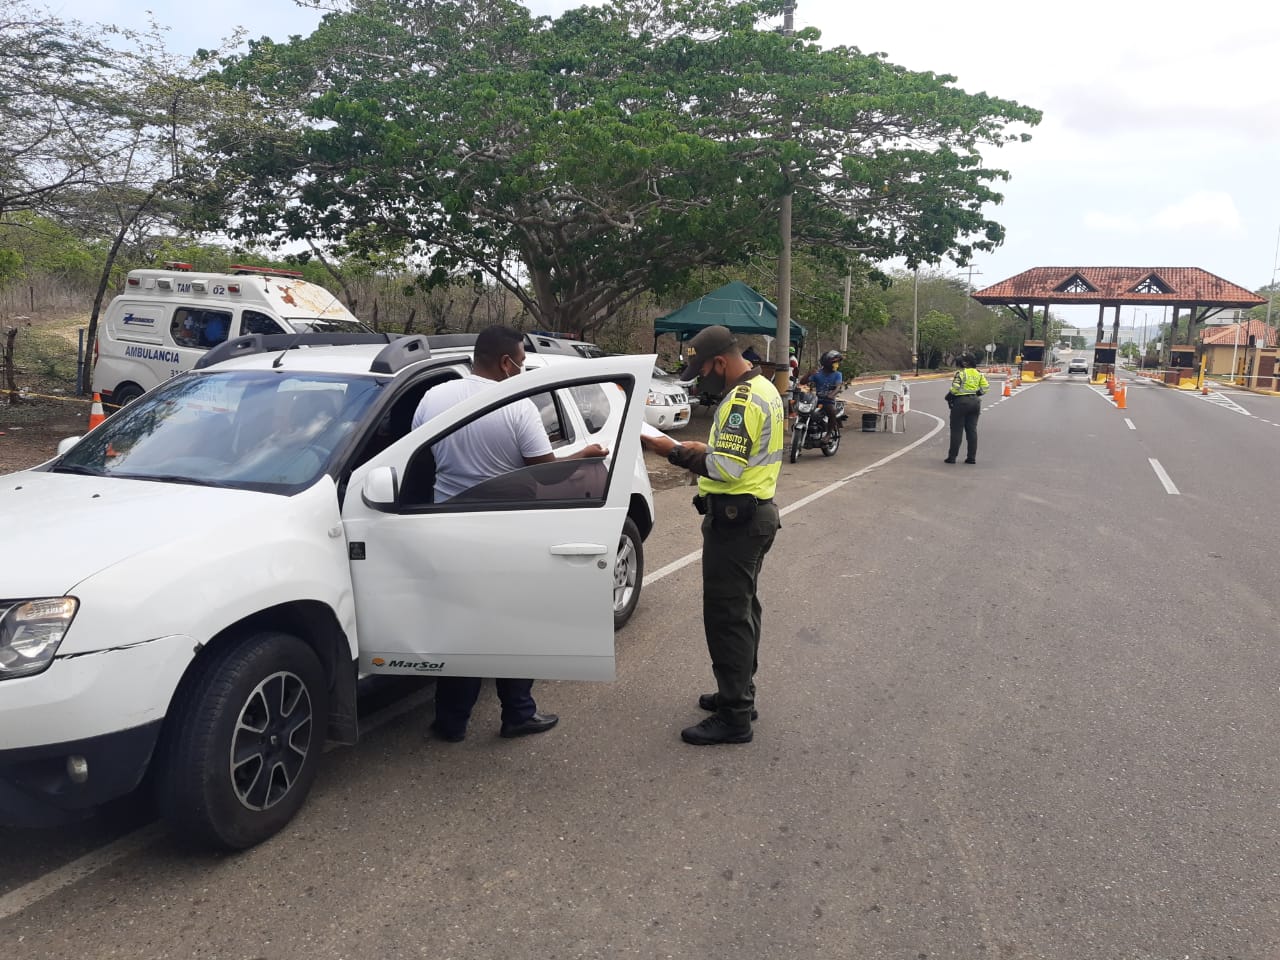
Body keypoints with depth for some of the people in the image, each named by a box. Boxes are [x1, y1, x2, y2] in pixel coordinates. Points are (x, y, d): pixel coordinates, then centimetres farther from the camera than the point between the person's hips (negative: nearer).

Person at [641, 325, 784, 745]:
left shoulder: (742, 400, -20)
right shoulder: (764, 388, 13)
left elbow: (727, 469, -25)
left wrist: (675, 453, -19)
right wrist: (704, 449, 8)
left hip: (734, 518, -11)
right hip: (756, 512, 11)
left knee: (727, 616, -5)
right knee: (742, 609, 19)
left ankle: (734, 717, 3)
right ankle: (739, 693, 32)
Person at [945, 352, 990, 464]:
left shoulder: (960, 373, -12)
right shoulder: (979, 373, 6)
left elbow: (955, 388, -18)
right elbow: (985, 387, 3)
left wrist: (948, 397, -2)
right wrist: (976, 393, 16)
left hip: (961, 402, -6)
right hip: (975, 402, 6)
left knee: (956, 430, 1)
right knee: (972, 430, 10)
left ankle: (952, 456, 3)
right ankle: (972, 457, 10)